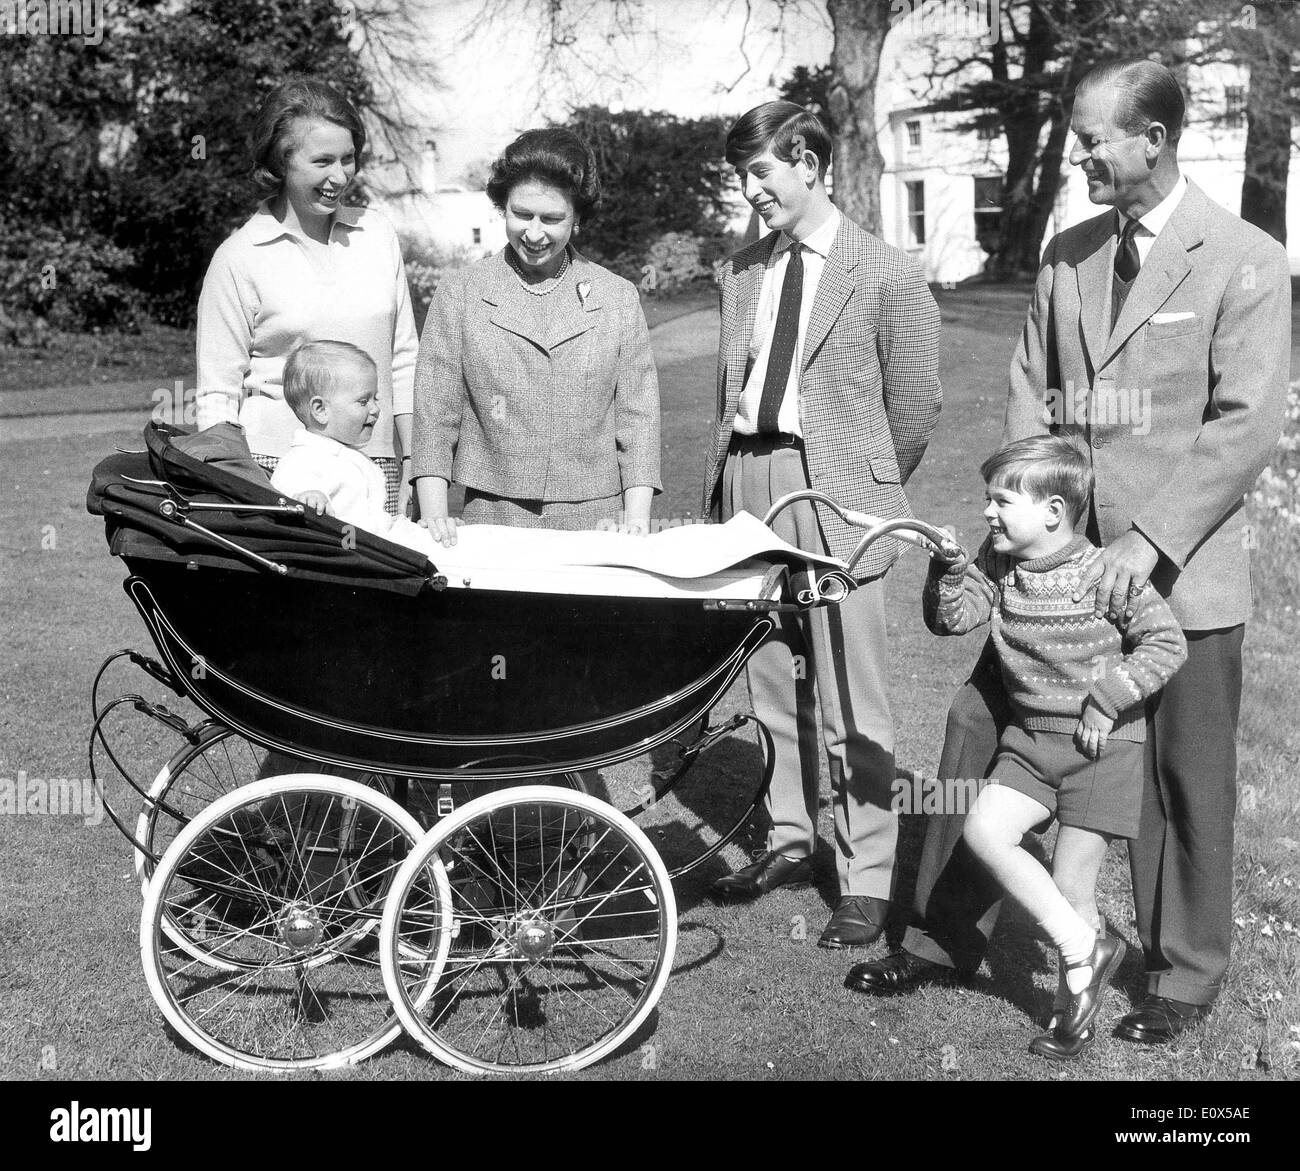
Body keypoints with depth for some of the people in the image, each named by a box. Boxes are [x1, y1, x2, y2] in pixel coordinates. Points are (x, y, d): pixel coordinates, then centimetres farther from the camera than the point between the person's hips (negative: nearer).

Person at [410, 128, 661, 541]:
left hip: (596, 524, 1)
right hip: (490, 522, -1)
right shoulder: (459, 293, 6)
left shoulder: (619, 298, 9)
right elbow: (434, 415, 3)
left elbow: (637, 418, 6)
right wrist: (434, 513, -10)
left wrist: (636, 521, -5)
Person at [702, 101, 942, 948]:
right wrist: (720, 485, 11)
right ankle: (791, 840, 29)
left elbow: (915, 406, 1)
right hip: (747, 483, 6)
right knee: (773, 683, 14)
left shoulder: (888, 276, -4)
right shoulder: (743, 271, 13)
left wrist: (867, 488, 6)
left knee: (851, 699, -2)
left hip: (833, 495, -6)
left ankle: (866, 882, 8)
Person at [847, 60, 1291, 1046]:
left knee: (1183, 779, 7)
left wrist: (1148, 542, -21)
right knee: (980, 730, 7)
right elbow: (1030, 390, 12)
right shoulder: (1068, 254, 9)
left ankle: (1184, 976, 27)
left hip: (1178, 571, -5)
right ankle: (944, 939, 23)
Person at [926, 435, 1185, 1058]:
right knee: (983, 830, -15)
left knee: (1071, 885, -4)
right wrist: (949, 566, -17)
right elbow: (950, 618, 0)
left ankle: (1073, 1010, 17)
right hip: (1030, 737, 5)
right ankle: (1085, 950, -1)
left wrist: (1109, 699, -18)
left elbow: (1167, 642, -11)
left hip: (1100, 744, -5)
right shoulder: (997, 564, 3)